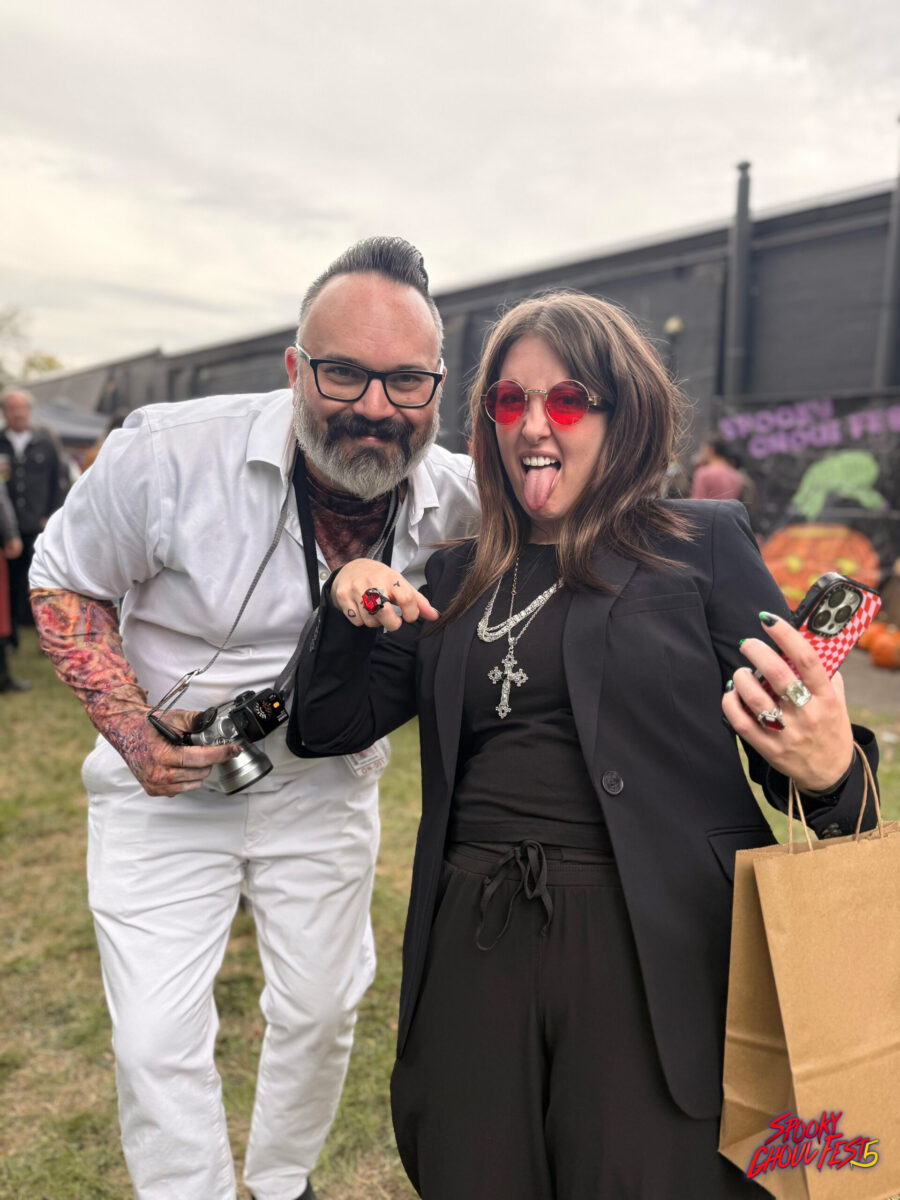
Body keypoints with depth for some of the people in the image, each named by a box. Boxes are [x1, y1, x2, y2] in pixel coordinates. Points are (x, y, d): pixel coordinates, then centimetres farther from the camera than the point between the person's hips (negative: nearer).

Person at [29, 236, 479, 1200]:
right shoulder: (168, 453, -25)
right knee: (158, 1043, 1)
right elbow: (63, 584, -10)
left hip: (325, 791, 3)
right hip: (163, 787, -2)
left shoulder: (456, 498, -16)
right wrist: (132, 731, -21)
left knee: (319, 1015, 19)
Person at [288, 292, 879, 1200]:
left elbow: (808, 735, -1)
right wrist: (347, 607, -4)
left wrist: (830, 772, -24)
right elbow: (322, 729, 14)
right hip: (477, 948, 4)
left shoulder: (702, 543, 1)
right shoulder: (455, 578, 11)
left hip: (657, 949, -3)